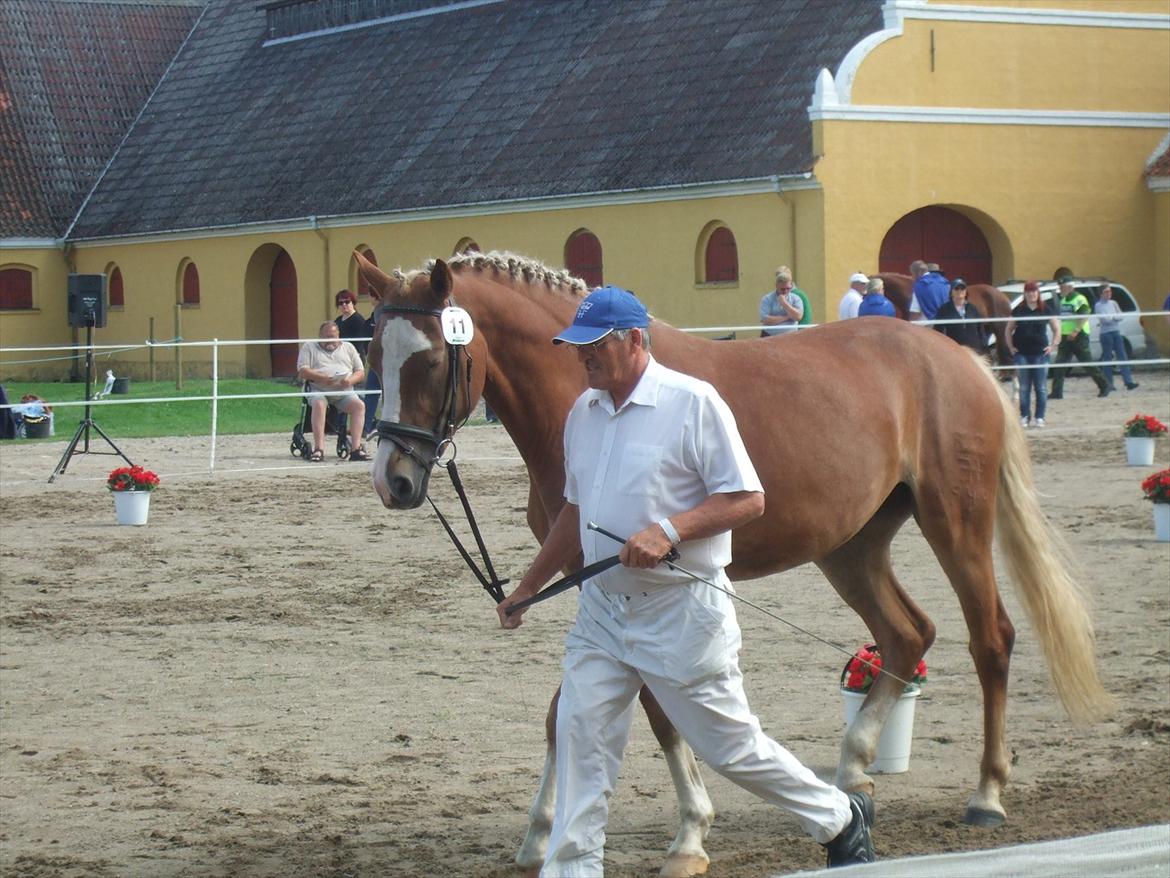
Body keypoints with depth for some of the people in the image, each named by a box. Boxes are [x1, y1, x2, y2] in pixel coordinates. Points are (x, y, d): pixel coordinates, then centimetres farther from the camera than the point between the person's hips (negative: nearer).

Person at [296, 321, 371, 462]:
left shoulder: (348, 347, 21)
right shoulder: (309, 347, 14)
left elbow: (361, 372, 15)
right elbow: (302, 371, 1)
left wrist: (350, 380, -9)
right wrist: (322, 378, -16)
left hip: (344, 392, 2)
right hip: (319, 391, -2)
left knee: (359, 405, -27)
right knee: (318, 404, -36)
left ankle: (356, 448, -33)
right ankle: (319, 449, -41)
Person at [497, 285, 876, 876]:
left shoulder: (692, 403, -12)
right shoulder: (583, 413, 9)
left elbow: (748, 499, -14)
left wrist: (670, 530, -26)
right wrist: (527, 588, 22)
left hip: (682, 611, -6)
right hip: (601, 608, 6)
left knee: (729, 746, 4)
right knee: (579, 735, -3)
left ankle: (840, 820, 24)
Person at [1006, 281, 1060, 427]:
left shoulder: (1046, 310, 2)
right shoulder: (1018, 310, 5)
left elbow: (1057, 329, 8)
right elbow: (1008, 330, 12)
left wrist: (1053, 346, -1)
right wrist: (1011, 347, 3)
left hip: (1040, 353, -1)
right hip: (1022, 354, 1)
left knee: (1041, 387, 1)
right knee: (1024, 387, 3)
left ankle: (1039, 417, 6)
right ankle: (1024, 417, 8)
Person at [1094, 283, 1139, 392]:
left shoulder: (1113, 303, 14)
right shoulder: (1098, 306, -3)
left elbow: (1120, 316, 6)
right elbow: (1104, 319, -13)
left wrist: (1110, 317, -9)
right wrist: (1114, 317, 1)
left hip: (1116, 332, 5)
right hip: (1106, 334, -5)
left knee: (1123, 357, -3)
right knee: (1107, 359, -2)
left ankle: (1128, 382, -7)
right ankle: (1109, 385, 2)